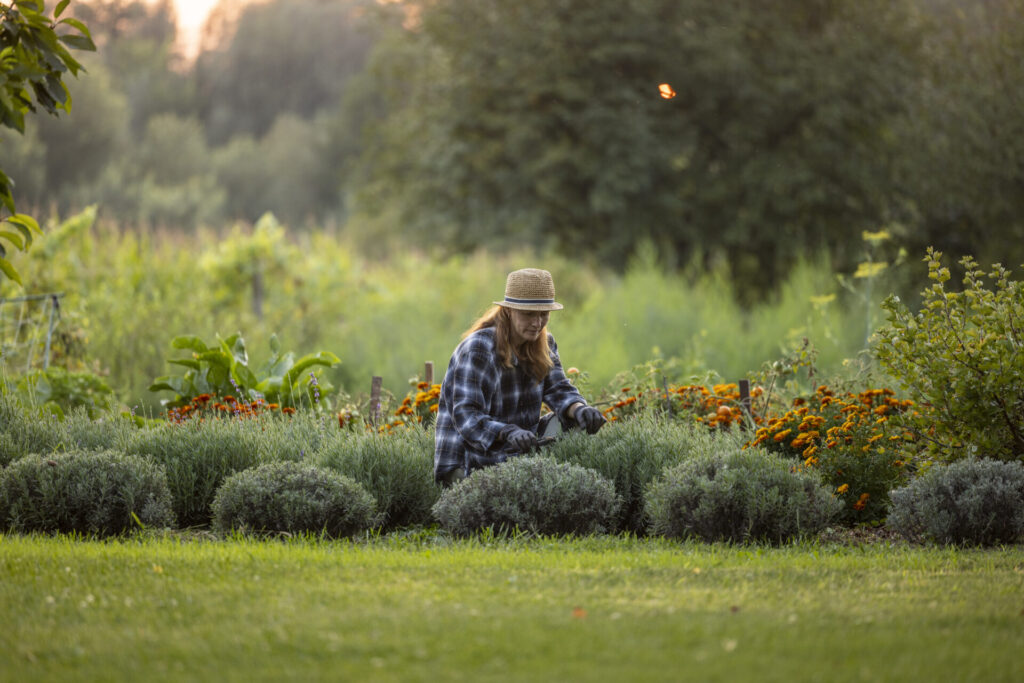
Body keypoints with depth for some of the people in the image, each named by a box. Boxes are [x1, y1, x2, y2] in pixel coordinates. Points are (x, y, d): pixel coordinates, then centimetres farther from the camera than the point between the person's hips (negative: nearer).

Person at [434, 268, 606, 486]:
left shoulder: (543, 344, 8)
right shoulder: (478, 349, -18)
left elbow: (558, 390, -1)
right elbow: (466, 416, -26)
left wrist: (579, 409, -27)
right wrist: (509, 433, -45)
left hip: (521, 451, 8)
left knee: (573, 423, -8)